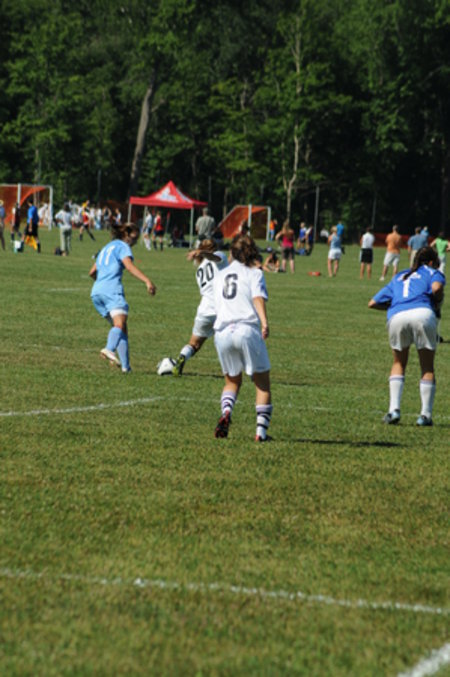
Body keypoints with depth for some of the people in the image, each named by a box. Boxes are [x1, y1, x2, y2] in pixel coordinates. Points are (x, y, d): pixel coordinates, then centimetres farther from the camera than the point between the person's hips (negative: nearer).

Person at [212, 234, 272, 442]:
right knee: (263, 383, 9)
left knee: (232, 381, 22)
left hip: (222, 332, 4)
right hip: (247, 329, -4)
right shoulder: (254, 273, 8)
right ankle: (261, 430, 0)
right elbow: (258, 298, -9)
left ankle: (226, 412, -8)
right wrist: (264, 322, -22)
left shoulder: (219, 276, 22)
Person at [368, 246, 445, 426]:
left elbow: (373, 303, 32)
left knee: (399, 364, 23)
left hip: (396, 317, 3)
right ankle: (426, 415, 5)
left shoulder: (398, 278, 35)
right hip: (423, 314, -3)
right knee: (427, 367, 11)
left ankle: (394, 409, 10)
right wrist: (438, 303, 15)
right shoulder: (432, 272, 22)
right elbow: (436, 288, -3)